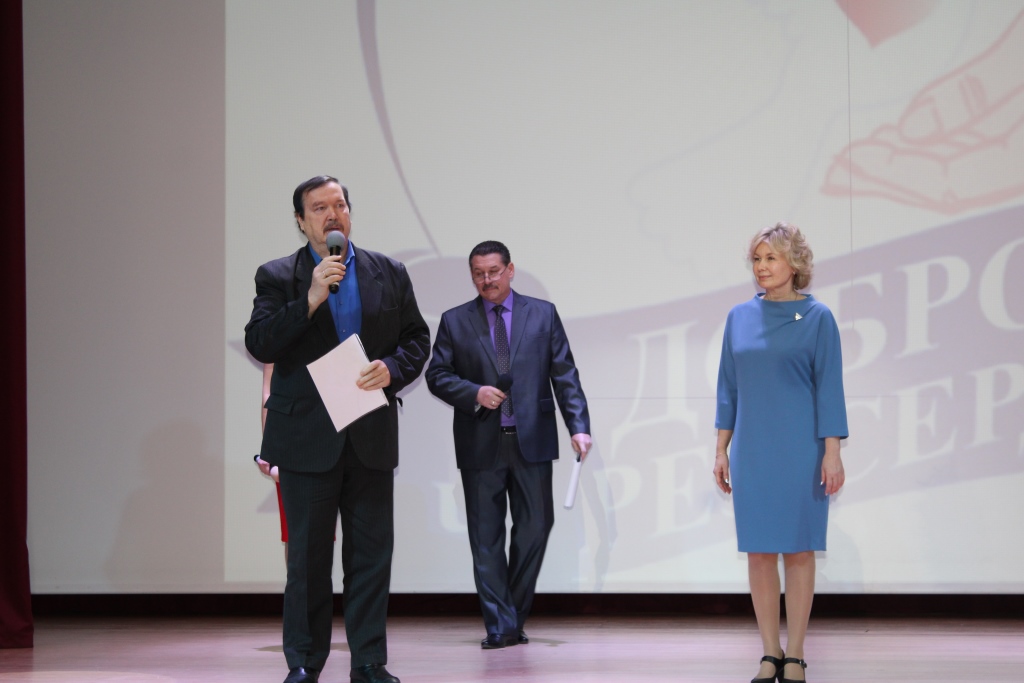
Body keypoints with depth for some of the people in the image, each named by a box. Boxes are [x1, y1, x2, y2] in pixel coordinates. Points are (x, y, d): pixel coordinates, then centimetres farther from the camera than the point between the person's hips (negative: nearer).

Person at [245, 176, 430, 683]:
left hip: (372, 437, 2)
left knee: (372, 553, 4)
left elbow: (417, 337, 11)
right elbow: (259, 344, -10)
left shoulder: (389, 273, 9)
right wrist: (310, 300, -19)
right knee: (307, 556, 4)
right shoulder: (278, 277, 1)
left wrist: (393, 368, -10)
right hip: (307, 437, -2)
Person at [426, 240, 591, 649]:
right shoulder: (455, 321, 7)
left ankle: (514, 615, 18)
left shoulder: (543, 315, 7)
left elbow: (564, 374, 3)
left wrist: (579, 426, -7)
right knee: (486, 537, -1)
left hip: (532, 440, 0)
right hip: (480, 443, 0)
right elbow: (437, 375, 6)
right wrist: (473, 393, -13)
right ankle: (500, 626, 3)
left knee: (535, 526, 1)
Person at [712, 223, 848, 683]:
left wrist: (832, 453, -11)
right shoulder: (740, 318, 7)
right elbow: (729, 387, 11)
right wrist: (721, 450, 8)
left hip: (801, 449, -3)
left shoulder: (816, 317, -4)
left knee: (798, 549, 2)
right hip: (752, 450, 3)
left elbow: (828, 387, -6)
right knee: (759, 551, 4)